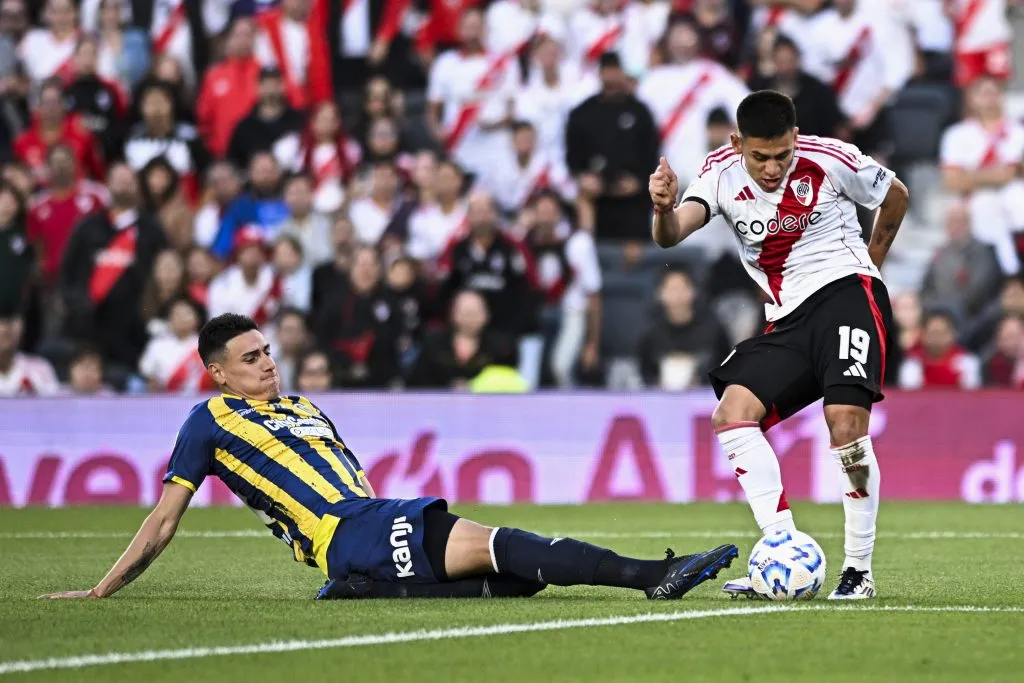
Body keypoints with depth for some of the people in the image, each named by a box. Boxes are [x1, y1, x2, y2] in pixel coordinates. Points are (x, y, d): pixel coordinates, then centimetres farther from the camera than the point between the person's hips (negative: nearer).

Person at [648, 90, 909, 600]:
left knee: (845, 421, -23)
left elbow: (896, 195, 9)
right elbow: (670, 235, -21)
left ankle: (859, 571, -9)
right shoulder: (721, 173, -4)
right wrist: (663, 208, -44)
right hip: (789, 320, 5)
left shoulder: (830, 160, -11)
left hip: (846, 293, -5)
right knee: (732, 413, -15)